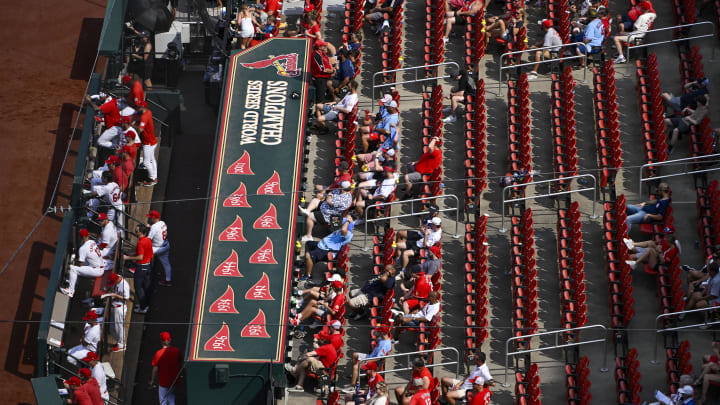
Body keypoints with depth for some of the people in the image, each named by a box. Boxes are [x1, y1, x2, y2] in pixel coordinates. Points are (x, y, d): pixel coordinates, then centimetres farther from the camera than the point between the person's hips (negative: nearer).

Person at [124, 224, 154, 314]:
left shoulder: (141, 243, -24)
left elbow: (140, 257, -27)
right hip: (148, 265, 9)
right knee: (146, 286, 18)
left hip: (141, 267, -9)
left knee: (138, 287, 1)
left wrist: (128, 258, -20)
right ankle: (146, 304, 29)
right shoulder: (149, 240, 3)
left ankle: (143, 308, 5)